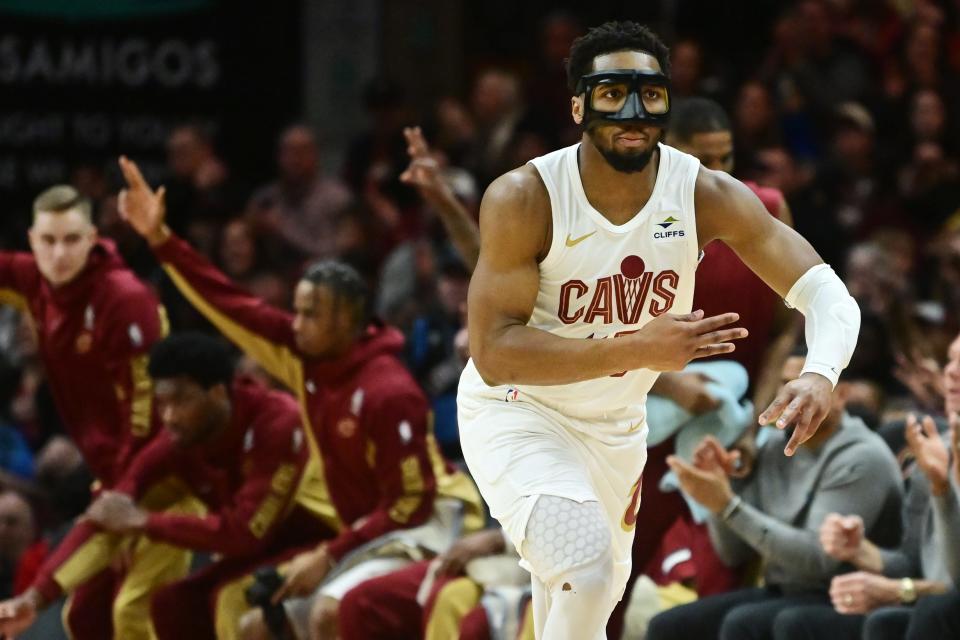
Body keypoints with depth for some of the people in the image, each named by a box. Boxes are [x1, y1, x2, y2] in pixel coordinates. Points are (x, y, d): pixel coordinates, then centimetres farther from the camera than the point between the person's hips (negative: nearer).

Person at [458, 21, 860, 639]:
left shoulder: (708, 195, -16)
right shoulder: (523, 199, -25)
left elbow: (826, 293, -20)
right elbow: (493, 352, -30)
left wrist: (820, 375, -43)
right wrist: (638, 349, -40)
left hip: (616, 426, 5)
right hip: (516, 411, -5)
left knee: (601, 587, 21)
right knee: (584, 567, -28)